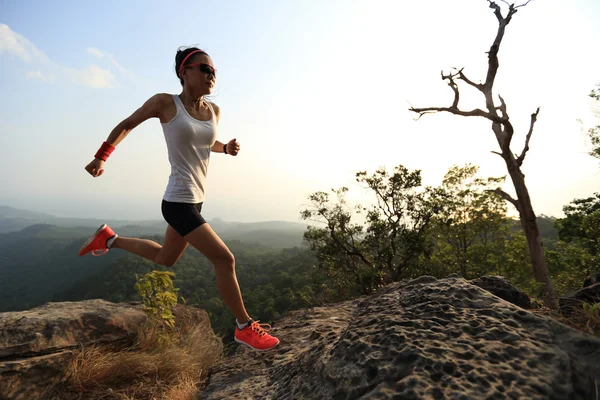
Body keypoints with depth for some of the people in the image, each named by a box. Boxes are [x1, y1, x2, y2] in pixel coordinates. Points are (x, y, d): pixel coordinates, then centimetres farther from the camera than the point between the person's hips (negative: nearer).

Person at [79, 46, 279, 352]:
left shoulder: (214, 111, 7)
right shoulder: (165, 103, -8)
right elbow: (126, 125, 7)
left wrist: (227, 148, 4)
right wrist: (101, 158, 10)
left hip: (195, 201, 8)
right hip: (178, 202, -8)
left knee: (165, 259, 25)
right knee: (224, 259, -11)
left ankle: (109, 238, 46)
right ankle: (244, 328, 6)